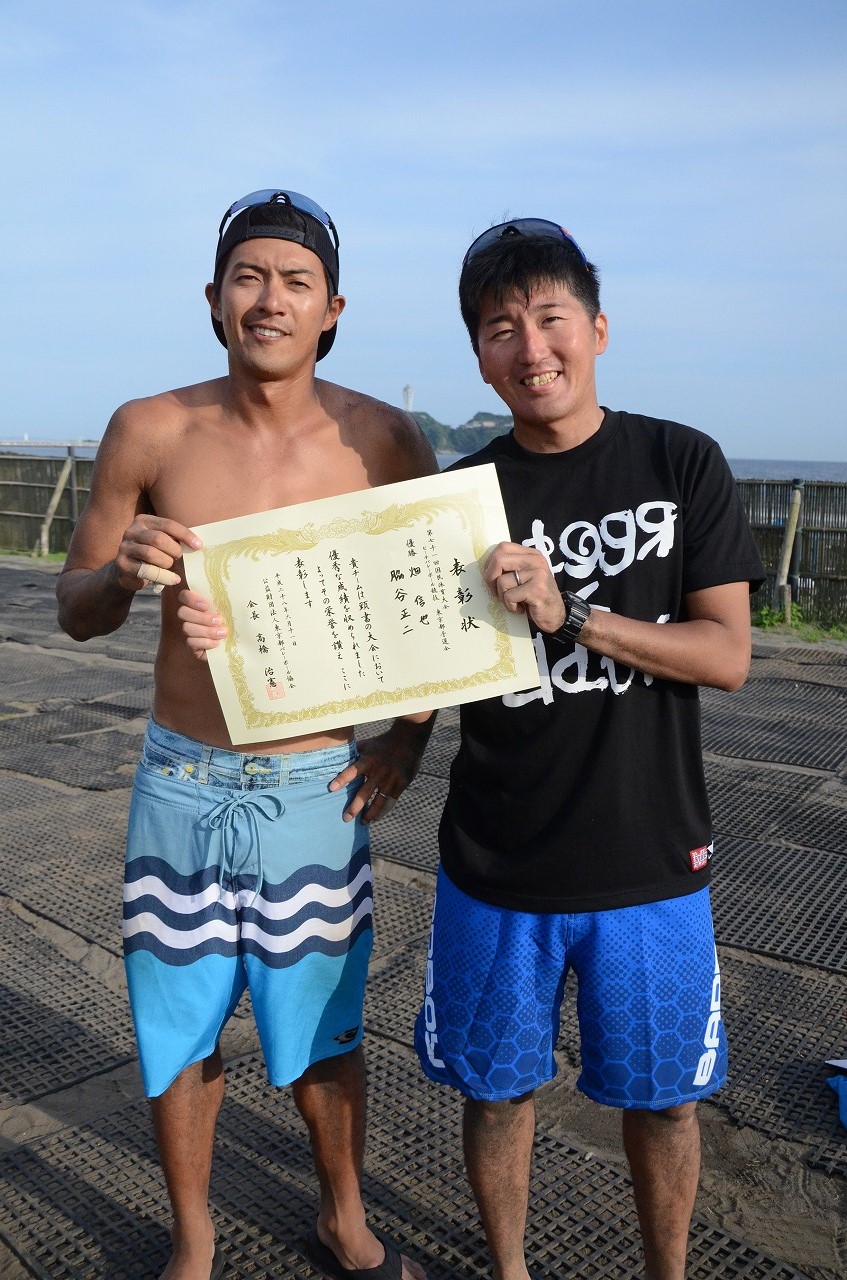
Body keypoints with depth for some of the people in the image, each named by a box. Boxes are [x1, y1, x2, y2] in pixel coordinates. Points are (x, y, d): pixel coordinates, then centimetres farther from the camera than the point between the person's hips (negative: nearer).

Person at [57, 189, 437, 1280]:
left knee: (320, 1036, 15)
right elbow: (74, 612, 3)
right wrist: (124, 572, -19)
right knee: (177, 1036, 15)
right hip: (181, 784, 1)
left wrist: (409, 734, -6)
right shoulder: (149, 432, -5)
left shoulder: (383, 442, -6)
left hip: (317, 789, -1)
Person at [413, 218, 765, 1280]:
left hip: (651, 860, 0)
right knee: (498, 1086, 17)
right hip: (496, 864, 1)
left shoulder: (683, 465, -4)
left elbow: (727, 655, -10)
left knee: (661, 1096, 17)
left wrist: (567, 613, -22)